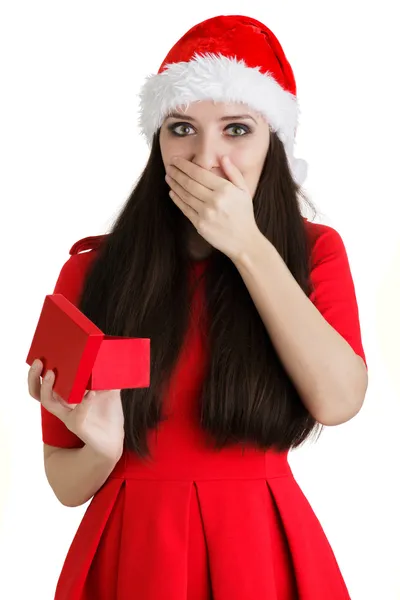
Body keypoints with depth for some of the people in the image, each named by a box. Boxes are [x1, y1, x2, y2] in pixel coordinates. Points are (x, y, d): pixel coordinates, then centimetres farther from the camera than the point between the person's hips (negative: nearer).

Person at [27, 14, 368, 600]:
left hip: (263, 550, 1)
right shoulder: (91, 269, -7)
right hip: (132, 549, -1)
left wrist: (247, 245, -19)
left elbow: (338, 400, -20)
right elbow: (67, 483, -3)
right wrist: (101, 447, -25)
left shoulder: (314, 250, -2)